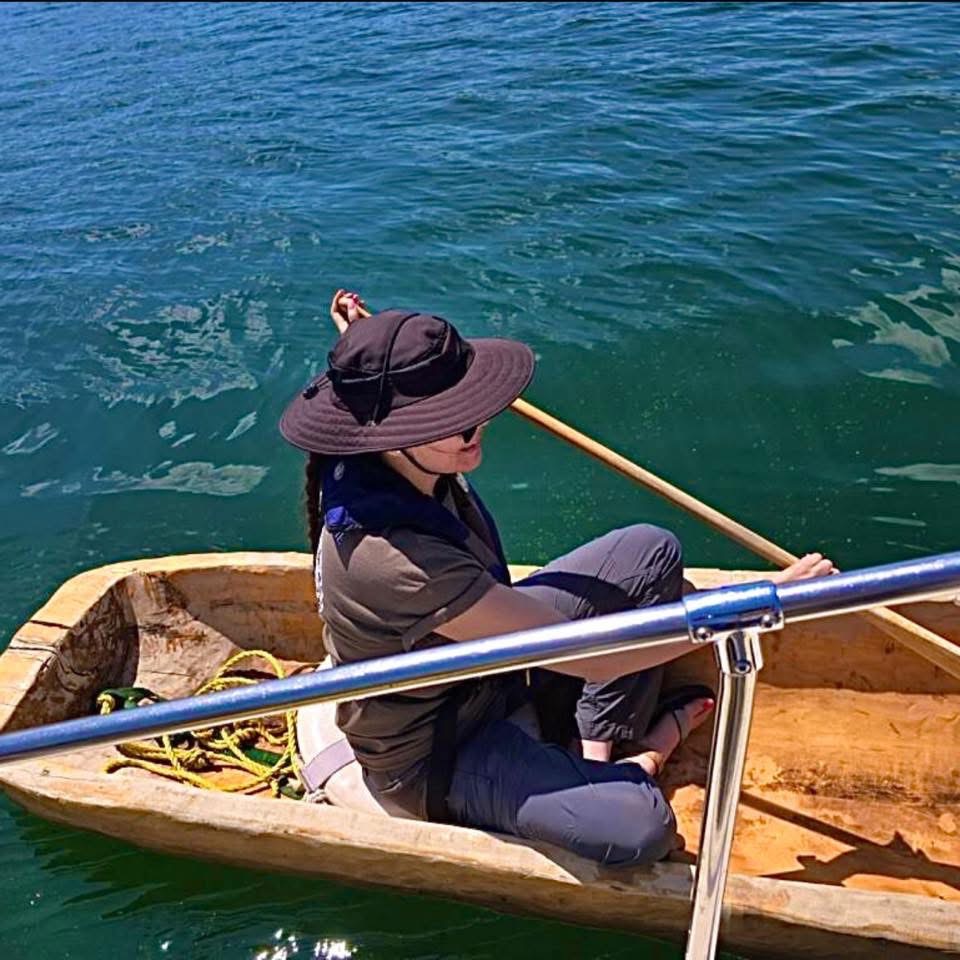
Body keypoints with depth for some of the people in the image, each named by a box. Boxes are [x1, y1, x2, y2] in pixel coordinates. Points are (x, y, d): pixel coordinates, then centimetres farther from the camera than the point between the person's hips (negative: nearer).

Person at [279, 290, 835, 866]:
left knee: (651, 551, 2)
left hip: (491, 658, 8)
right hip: (429, 758, -8)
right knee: (636, 828, -30)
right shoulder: (390, 559, -40)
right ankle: (645, 758, 6)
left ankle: (595, 755, 5)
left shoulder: (382, 460, -15)